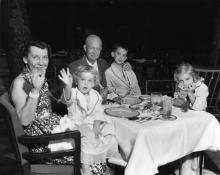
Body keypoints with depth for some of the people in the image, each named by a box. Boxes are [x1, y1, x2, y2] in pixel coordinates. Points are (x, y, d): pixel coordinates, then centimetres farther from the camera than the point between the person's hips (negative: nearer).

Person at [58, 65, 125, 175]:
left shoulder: (95, 95, 4)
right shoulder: (74, 93, -12)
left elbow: (98, 111, -1)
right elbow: (67, 99, -37)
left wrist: (96, 125, -17)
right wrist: (68, 85, -58)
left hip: (92, 123, 6)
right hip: (77, 124, -5)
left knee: (108, 129, -6)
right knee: (88, 136, -30)